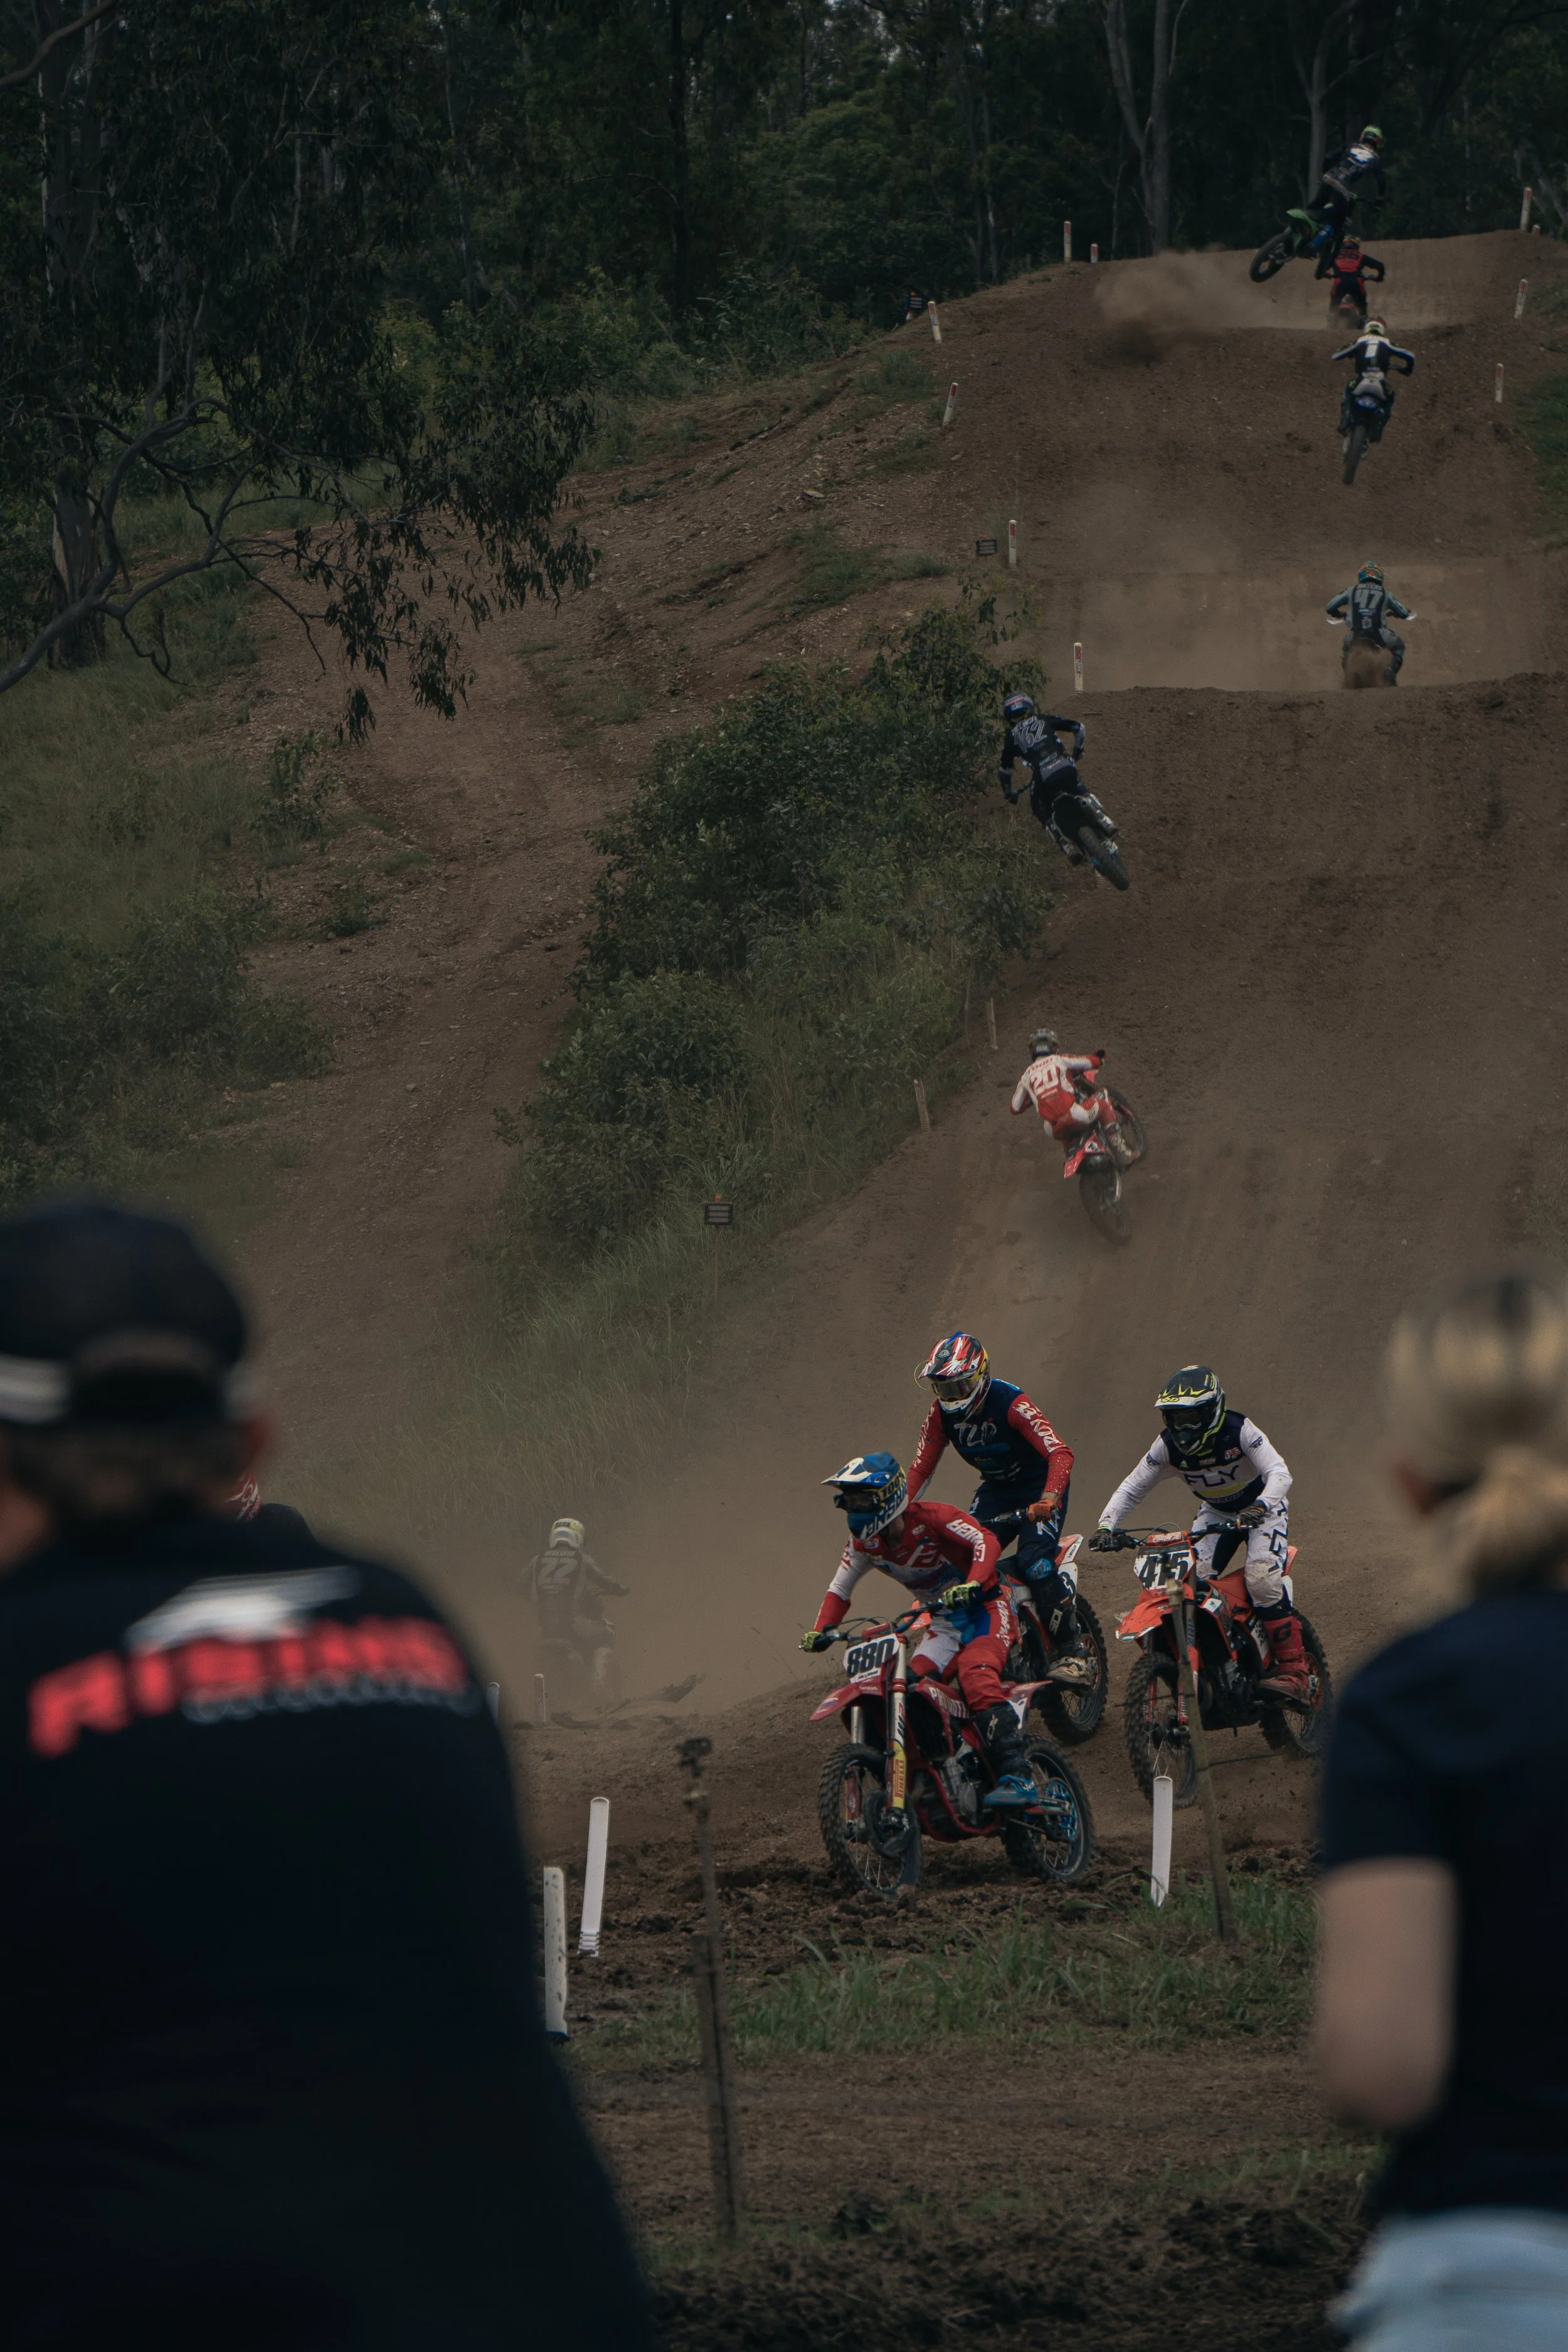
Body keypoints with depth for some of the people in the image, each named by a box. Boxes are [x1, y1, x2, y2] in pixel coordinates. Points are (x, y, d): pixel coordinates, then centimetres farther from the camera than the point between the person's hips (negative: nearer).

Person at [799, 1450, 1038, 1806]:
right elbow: (840, 1589, 11)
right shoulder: (866, 1542, 3)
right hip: (944, 1623, 7)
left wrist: (973, 1583, -47)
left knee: (976, 1677, -32)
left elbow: (986, 1541, -29)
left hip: (987, 1607, -7)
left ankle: (1018, 1778, -41)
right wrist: (820, 1630, -7)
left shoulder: (931, 1518, -18)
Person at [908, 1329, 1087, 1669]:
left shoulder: (1011, 1403, -28)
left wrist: (1048, 1501, -52)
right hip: (996, 1488, 6)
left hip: (1039, 1486, -6)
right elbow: (921, 1468, -4)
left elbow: (1060, 1454, -36)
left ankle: (1071, 1648, -12)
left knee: (1034, 1563, -26)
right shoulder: (942, 1413, -10)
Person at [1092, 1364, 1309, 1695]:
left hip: (1261, 1507, -5)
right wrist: (1106, 1524, -26)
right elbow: (1132, 1487, -8)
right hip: (1215, 1512, 5)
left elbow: (1279, 1473, -35)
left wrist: (1262, 1506, -56)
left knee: (1262, 1577, -28)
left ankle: (1292, 1670, -24)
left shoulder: (1239, 1431, -27)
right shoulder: (1168, 1446, -14)